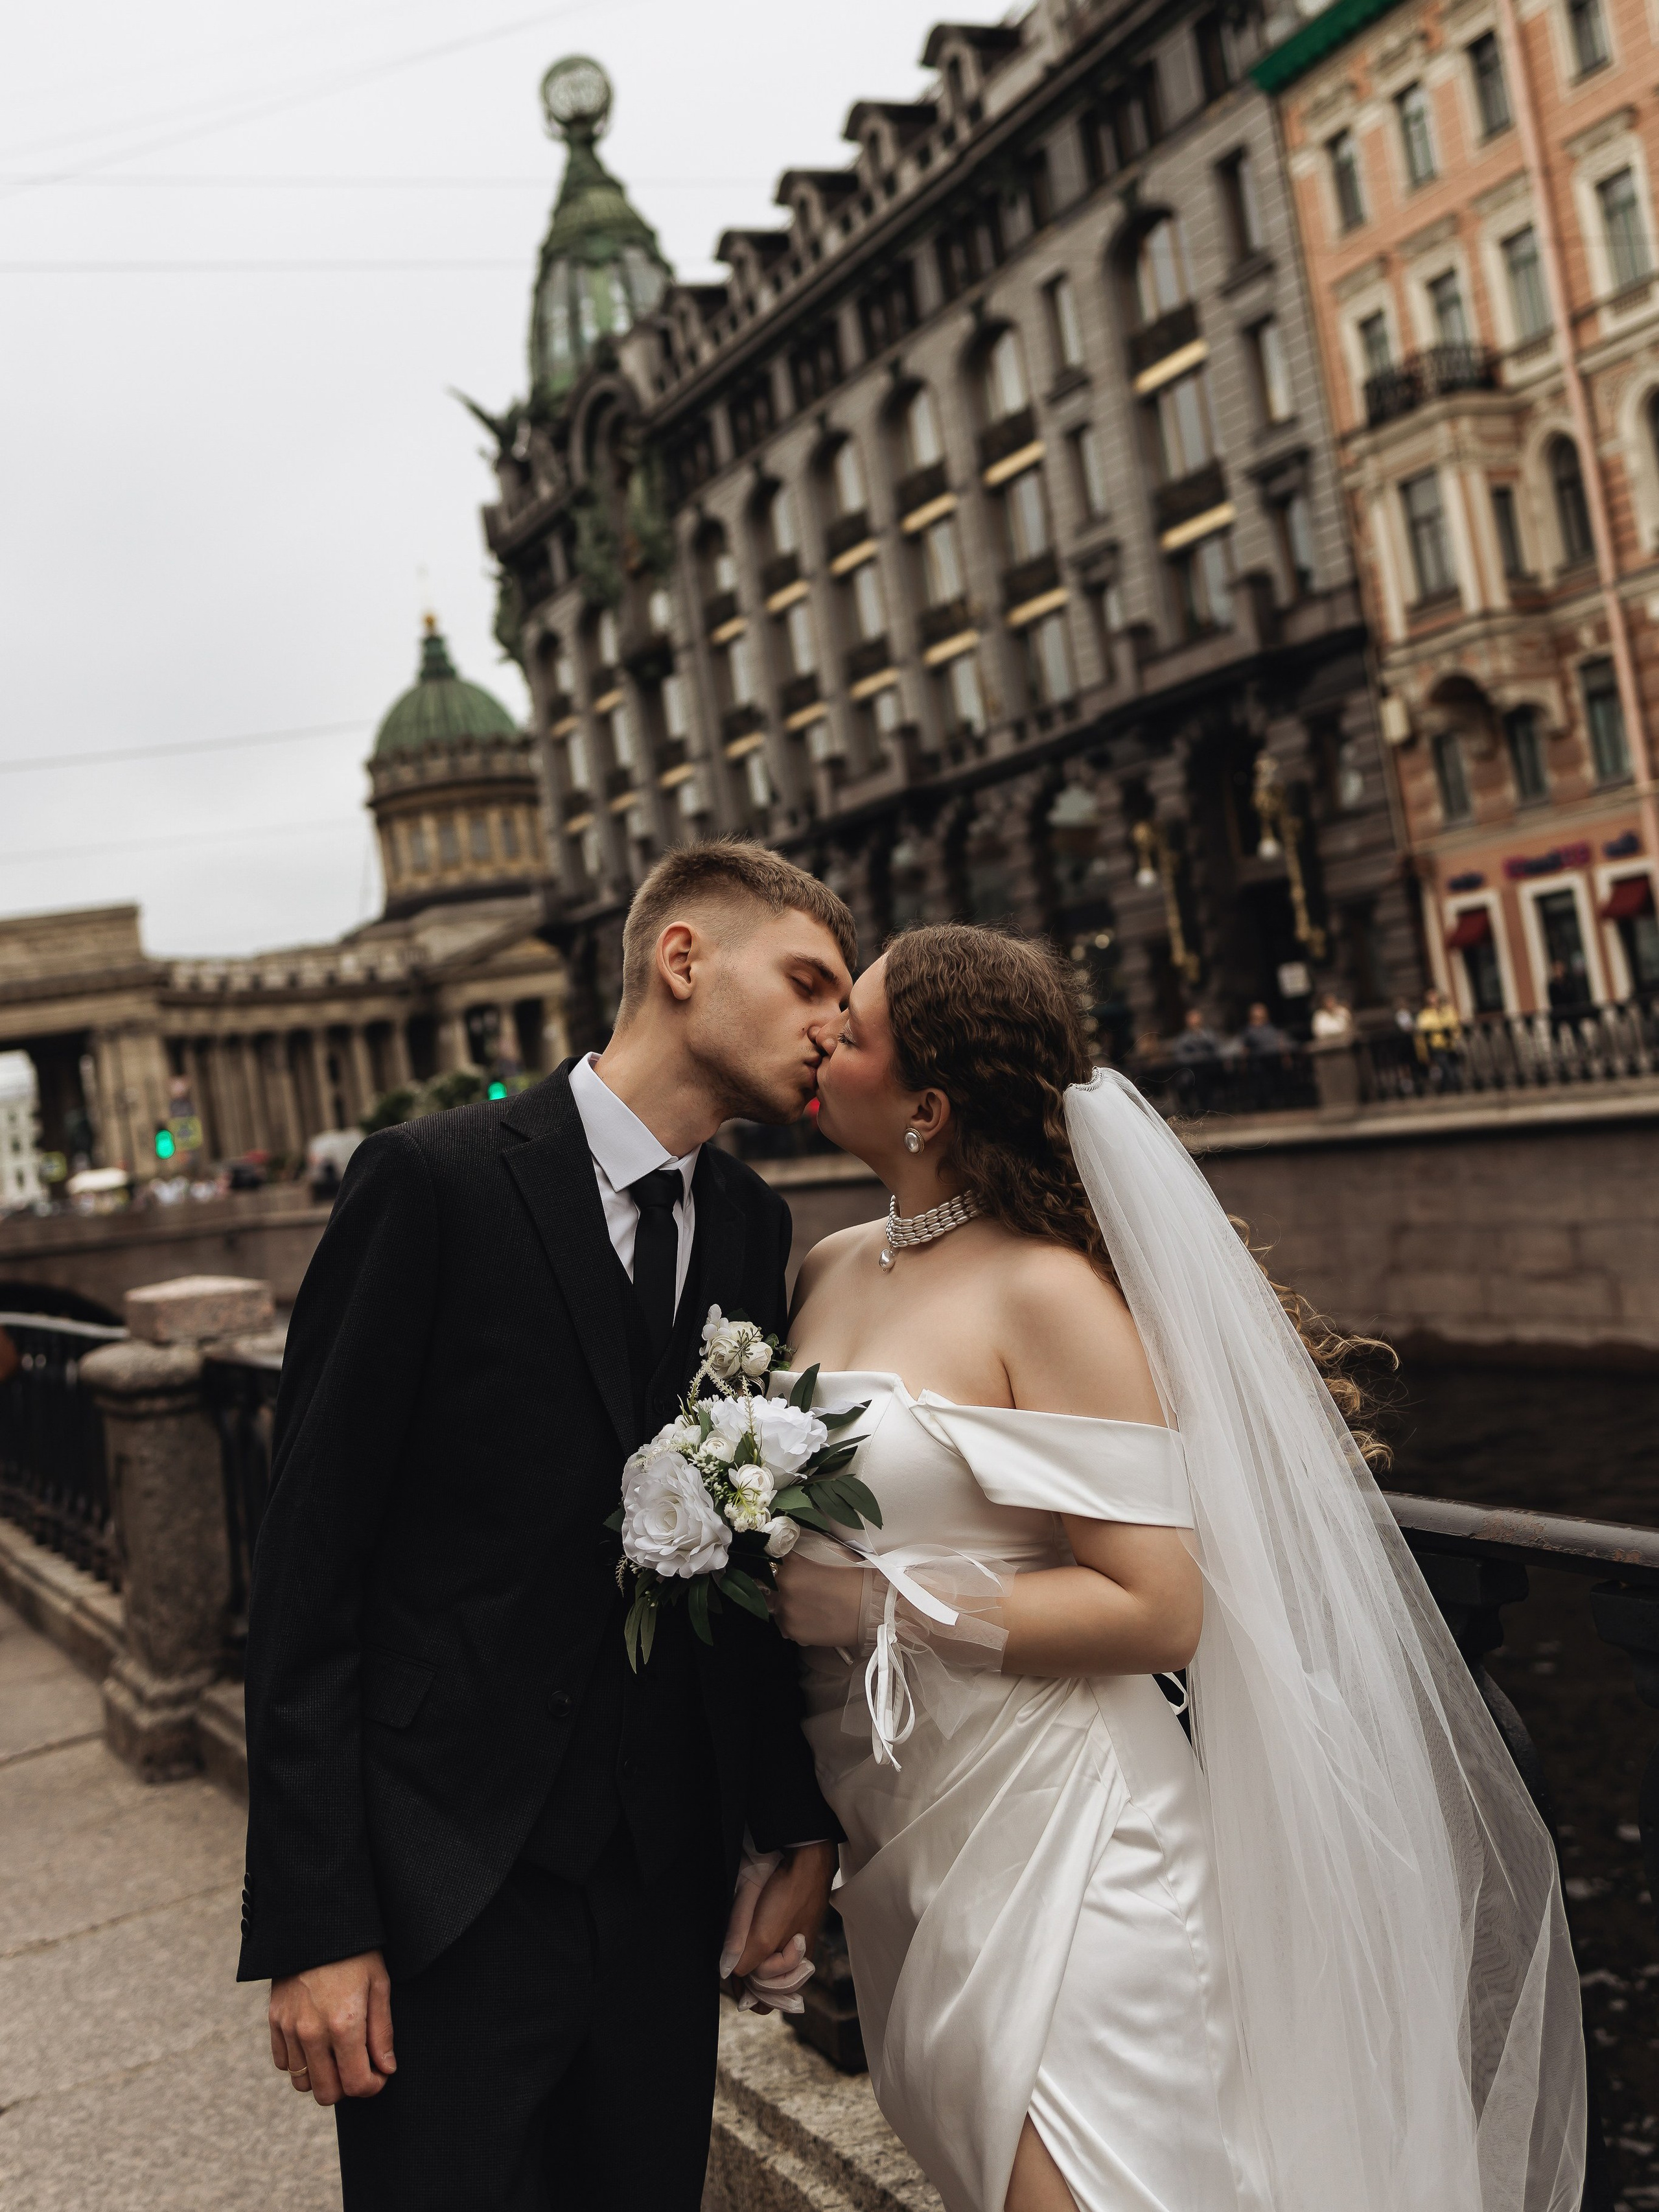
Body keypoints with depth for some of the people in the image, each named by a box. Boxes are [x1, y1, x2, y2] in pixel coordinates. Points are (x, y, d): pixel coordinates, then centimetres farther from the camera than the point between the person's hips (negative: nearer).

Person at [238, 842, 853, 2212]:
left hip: (669, 1882, 5)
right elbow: (307, 1572, -13)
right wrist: (310, 1927, -14)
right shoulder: (436, 1181, -13)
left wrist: (802, 1820, 8)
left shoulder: (753, 1226, 4)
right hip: (448, 1882, -5)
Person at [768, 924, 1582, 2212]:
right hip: (903, 1850, 8)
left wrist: (882, 1603, -21)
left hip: (1054, 1848, -8)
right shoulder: (830, 1274, 4)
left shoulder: (1047, 1294, -18)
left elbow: (1157, 1609, -20)